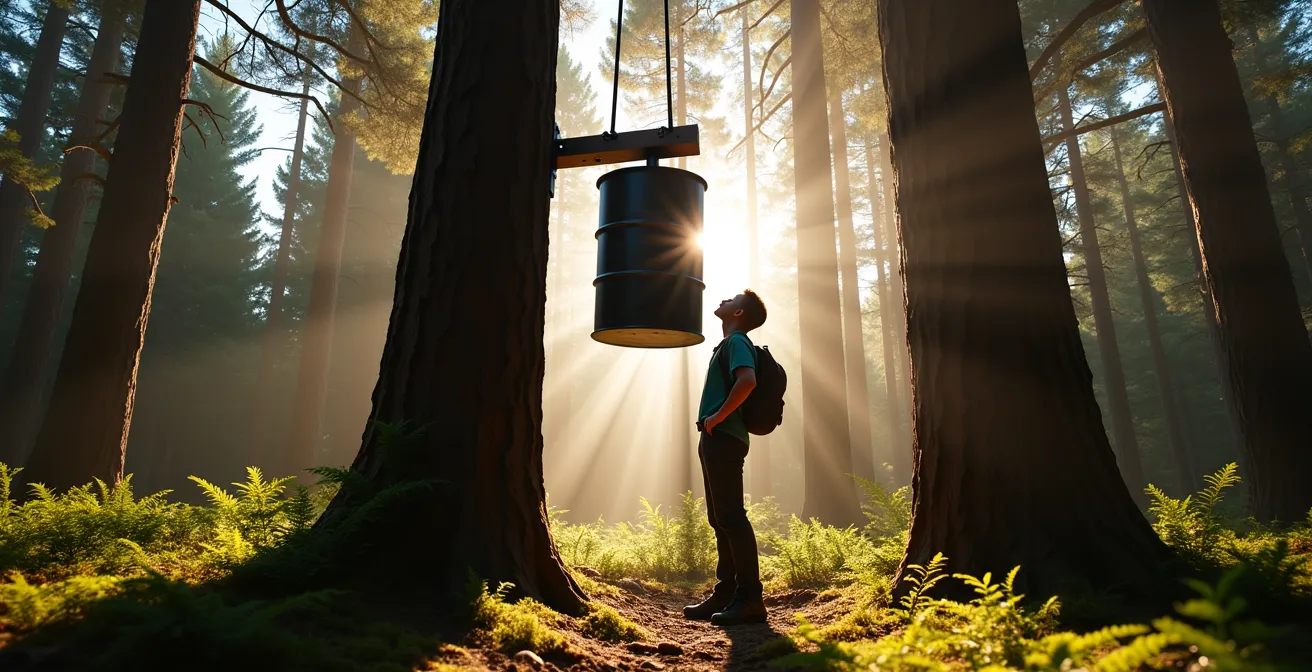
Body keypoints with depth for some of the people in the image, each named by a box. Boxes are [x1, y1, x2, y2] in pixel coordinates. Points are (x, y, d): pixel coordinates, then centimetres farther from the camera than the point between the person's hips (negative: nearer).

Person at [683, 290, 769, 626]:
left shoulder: (737, 341, -7)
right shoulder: (729, 344, 23)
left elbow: (747, 380, -26)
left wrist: (718, 416, -19)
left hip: (723, 437, -10)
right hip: (716, 439, 10)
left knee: (730, 517, -9)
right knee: (720, 519, 11)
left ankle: (750, 598, -4)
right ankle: (725, 594, 18)